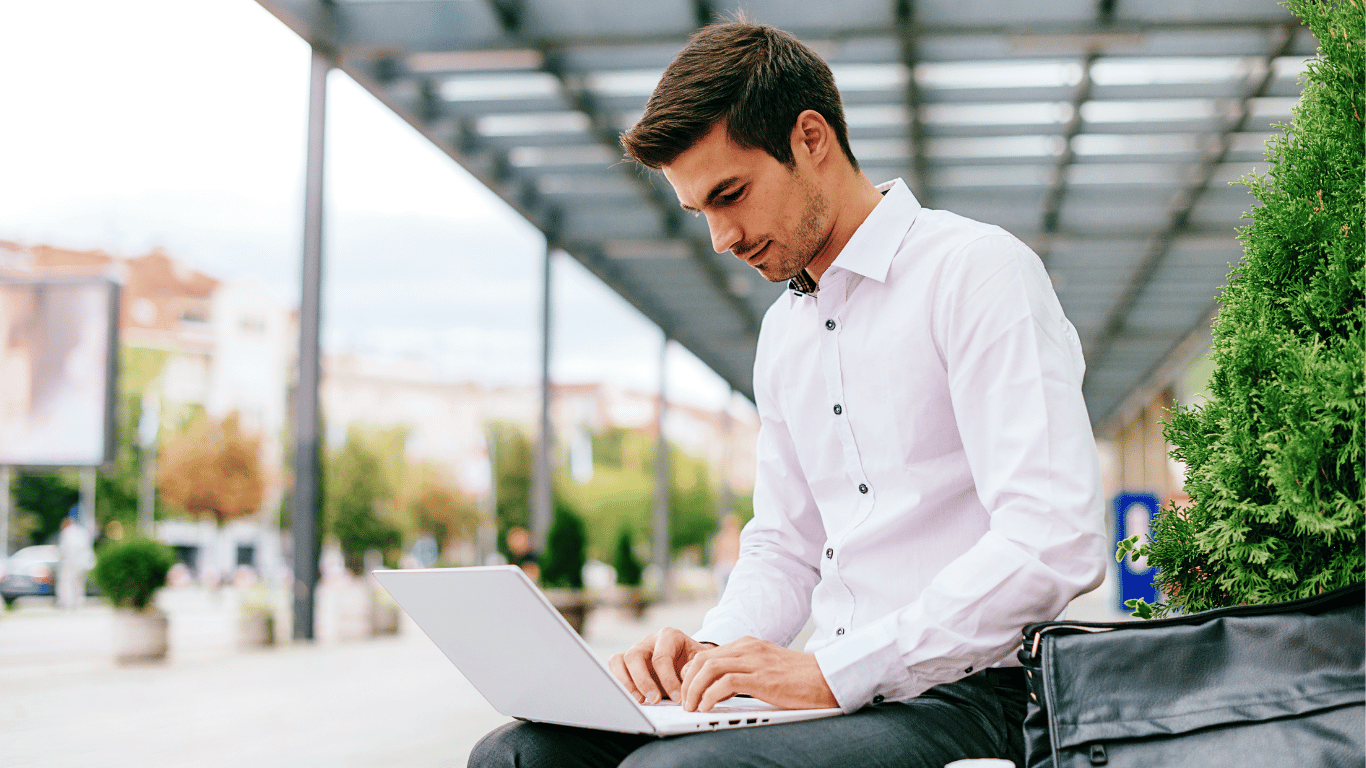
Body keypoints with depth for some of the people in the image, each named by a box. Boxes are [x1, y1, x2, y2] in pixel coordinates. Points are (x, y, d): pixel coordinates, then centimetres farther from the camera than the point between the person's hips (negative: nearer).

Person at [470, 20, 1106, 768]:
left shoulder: (977, 270, -8)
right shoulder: (783, 331, 19)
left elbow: (1055, 542, -19)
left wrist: (833, 670, -21)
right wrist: (708, 650, 1)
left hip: (958, 699, -7)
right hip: (840, 697, 8)